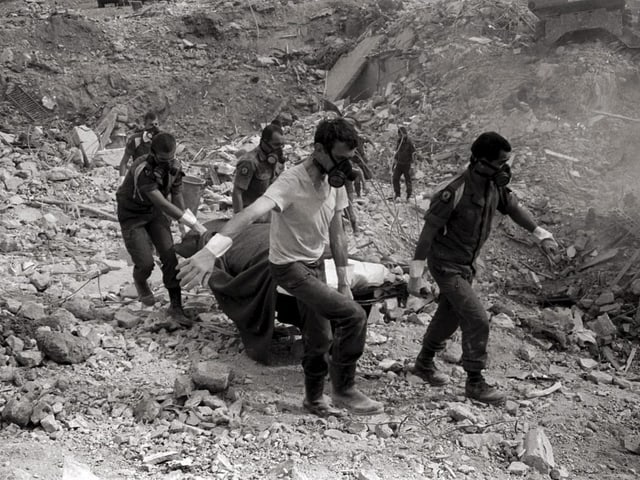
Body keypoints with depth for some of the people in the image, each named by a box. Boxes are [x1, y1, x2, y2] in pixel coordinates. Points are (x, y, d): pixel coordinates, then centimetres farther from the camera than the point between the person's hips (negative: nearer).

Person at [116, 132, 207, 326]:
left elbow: (177, 198, -5)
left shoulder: (174, 167, -13)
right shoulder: (142, 170, -34)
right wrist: (194, 224, -44)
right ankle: (140, 282, 27)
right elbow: (163, 204, -41)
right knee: (145, 263, -10)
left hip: (155, 212, 5)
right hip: (132, 215, -5)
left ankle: (176, 306, 0)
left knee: (170, 256, -7)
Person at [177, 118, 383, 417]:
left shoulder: (334, 182, -5)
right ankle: (344, 391, 0)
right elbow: (251, 213, -45)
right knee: (353, 316, -18)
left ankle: (314, 398, 38)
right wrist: (211, 251, -59)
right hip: (289, 267, -7)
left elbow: (336, 235, 5)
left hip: (315, 265, 7)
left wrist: (344, 282, 5)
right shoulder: (292, 182, -28)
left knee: (319, 338, 15)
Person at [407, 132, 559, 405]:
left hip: (467, 264, 9)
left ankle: (424, 364, 40)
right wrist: (416, 272, -24)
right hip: (447, 266, -8)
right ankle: (475, 383, 5)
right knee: (477, 320, -9)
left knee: (450, 315, 21)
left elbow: (512, 207, 14)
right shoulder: (456, 191, -28)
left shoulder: (494, 185, -5)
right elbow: (429, 229, -24)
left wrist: (540, 234, 13)